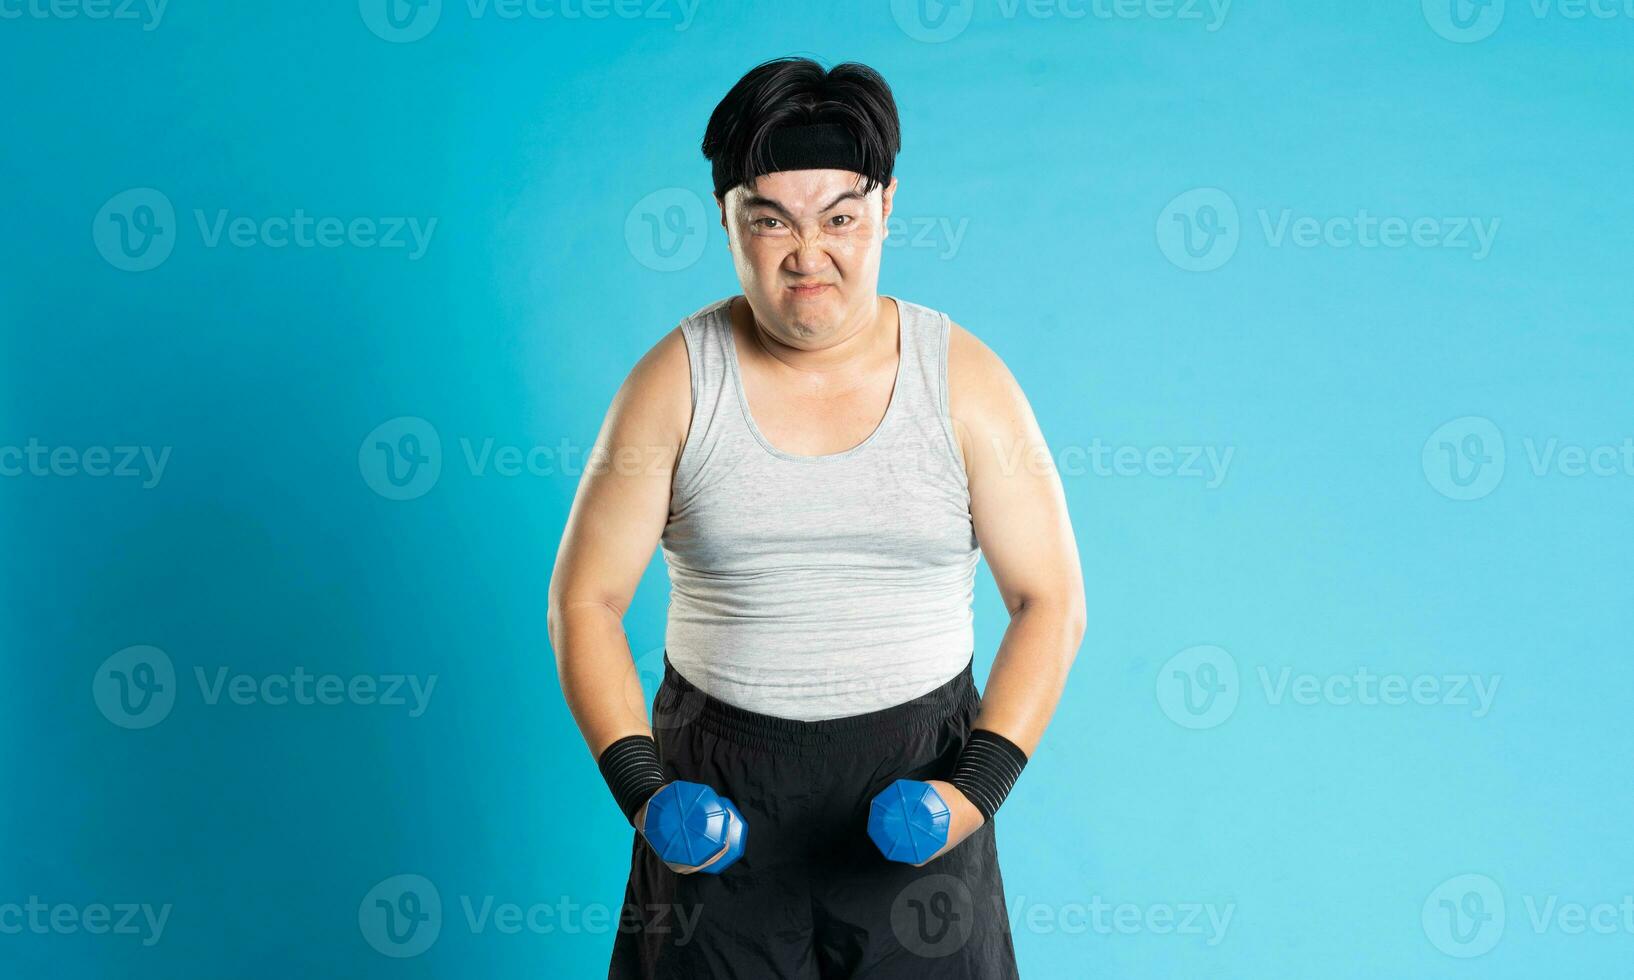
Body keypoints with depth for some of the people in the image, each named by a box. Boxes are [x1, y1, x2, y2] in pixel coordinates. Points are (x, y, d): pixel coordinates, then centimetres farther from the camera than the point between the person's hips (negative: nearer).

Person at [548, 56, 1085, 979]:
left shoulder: (966, 380, -4)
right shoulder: (676, 382, -5)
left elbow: (1051, 600, -1)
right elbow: (586, 600, -1)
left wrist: (982, 783, -12)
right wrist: (639, 785, -12)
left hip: (916, 777, 0)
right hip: (718, 787, 0)